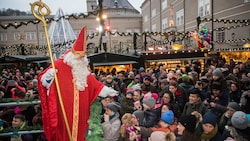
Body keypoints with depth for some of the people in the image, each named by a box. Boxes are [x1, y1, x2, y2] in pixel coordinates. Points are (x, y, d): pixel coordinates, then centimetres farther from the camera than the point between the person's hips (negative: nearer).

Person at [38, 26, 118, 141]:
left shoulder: (83, 69, 9)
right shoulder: (59, 65, -9)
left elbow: (94, 83, 17)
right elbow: (43, 79, -10)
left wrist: (106, 90, 13)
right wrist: (48, 77, -33)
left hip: (79, 110, 5)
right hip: (63, 109, -5)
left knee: (79, 132, 12)